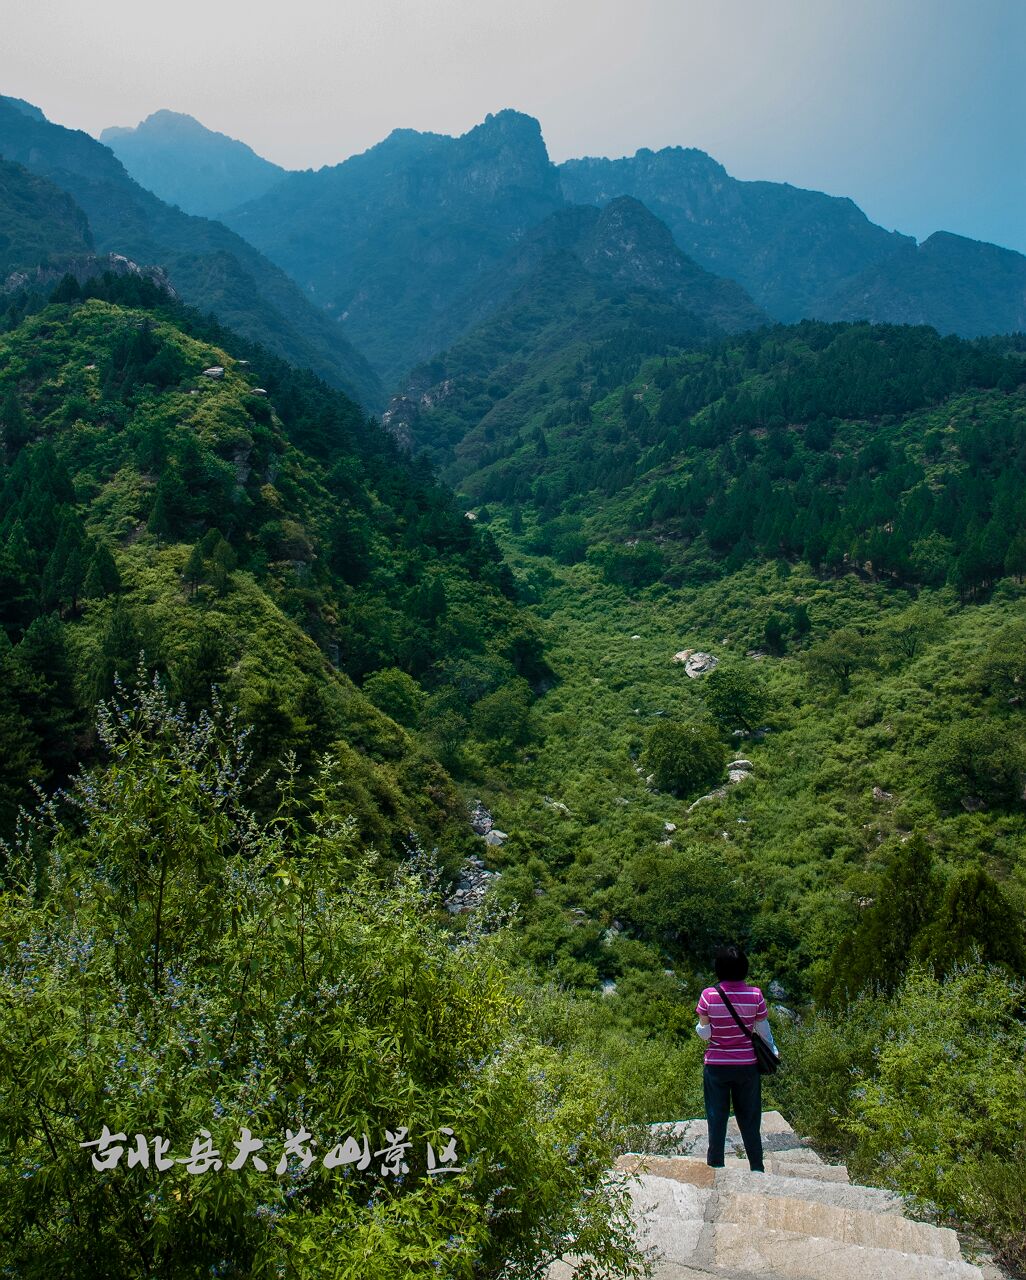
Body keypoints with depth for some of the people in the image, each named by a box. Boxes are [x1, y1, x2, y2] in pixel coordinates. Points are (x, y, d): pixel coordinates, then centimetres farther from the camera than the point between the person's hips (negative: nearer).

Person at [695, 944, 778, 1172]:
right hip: (747, 1065, 1)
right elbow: (763, 1031, -1)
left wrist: (699, 1027, 14)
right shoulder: (755, 995, -11)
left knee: (717, 1118, 13)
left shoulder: (708, 995, -14)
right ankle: (757, 1168, 27)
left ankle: (716, 1165, 22)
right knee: (749, 1118, 18)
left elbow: (704, 1033, -9)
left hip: (716, 1065, -1)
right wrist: (772, 1050, 18)